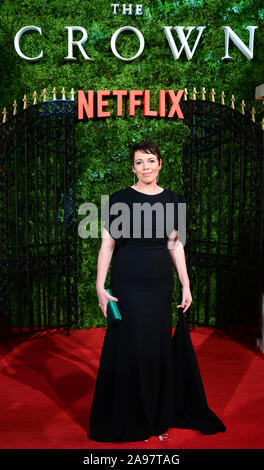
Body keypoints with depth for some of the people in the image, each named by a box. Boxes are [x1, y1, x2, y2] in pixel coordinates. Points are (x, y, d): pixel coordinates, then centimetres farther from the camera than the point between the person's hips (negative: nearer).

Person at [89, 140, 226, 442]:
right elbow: (107, 244, -4)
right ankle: (126, 419, 22)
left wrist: (186, 285, 5)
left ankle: (162, 413, 29)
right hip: (128, 284, -3)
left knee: (162, 347, 9)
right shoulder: (120, 199, -3)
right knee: (129, 347, 2)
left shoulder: (172, 199, 7)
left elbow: (175, 245, 9)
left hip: (162, 283, 3)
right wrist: (100, 286, -11)